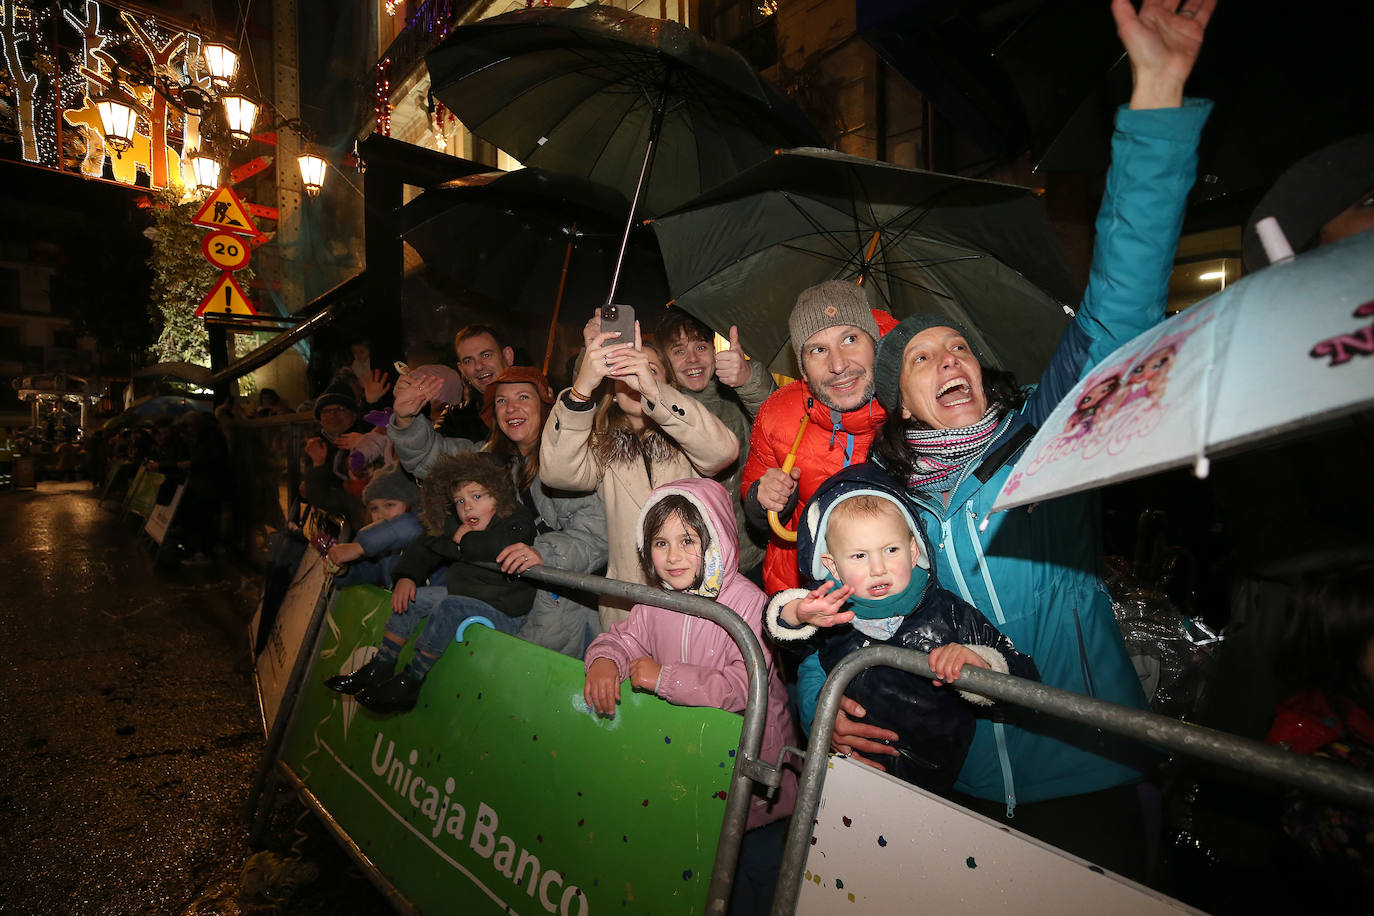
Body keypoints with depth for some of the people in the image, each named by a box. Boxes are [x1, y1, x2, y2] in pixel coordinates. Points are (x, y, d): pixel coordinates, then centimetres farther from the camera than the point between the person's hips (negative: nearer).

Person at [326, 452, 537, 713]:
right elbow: (426, 547, 16)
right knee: (412, 598, 6)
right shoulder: (457, 525, 5)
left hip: (503, 611, -9)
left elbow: (501, 549, -40)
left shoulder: (518, 521, -19)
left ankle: (410, 682, -14)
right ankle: (379, 670, 12)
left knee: (448, 607, -28)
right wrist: (406, 575, -1)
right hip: (464, 594, 9)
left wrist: (464, 541, -23)